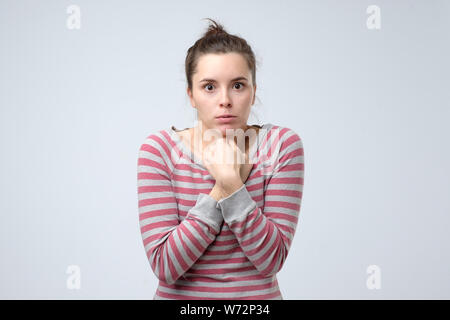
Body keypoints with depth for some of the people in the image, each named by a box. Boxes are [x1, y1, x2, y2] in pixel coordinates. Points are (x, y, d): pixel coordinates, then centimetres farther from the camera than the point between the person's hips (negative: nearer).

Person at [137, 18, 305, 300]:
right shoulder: (159, 150, -7)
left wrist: (231, 184, -20)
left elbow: (271, 260, -11)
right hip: (179, 297, 0)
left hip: (258, 295, 0)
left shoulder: (282, 145, -6)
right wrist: (220, 189, -18)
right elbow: (164, 266, -14)